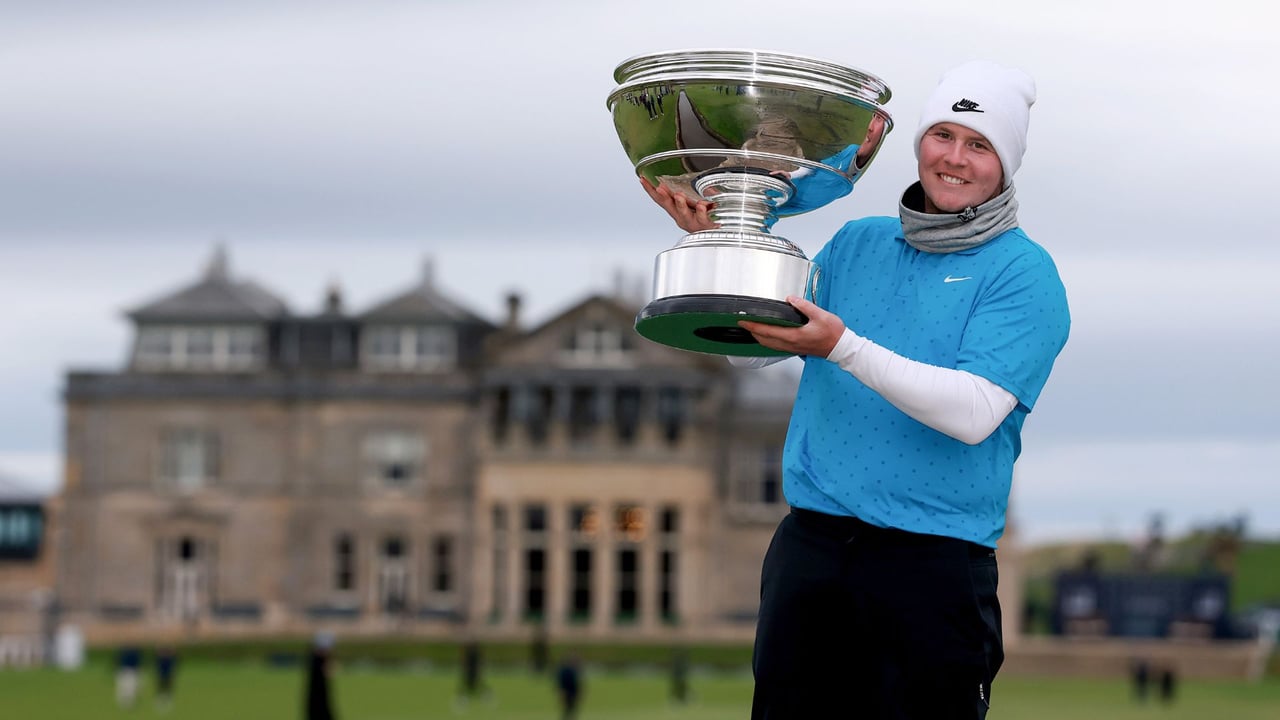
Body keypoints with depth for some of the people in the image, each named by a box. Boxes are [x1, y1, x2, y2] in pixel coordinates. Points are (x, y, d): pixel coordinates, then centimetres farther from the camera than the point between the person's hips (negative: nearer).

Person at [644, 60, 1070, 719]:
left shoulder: (1022, 273, -4)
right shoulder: (858, 244, 13)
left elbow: (975, 413, -17)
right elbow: (750, 348, 13)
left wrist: (843, 348, -24)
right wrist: (713, 241, -1)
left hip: (933, 564, -5)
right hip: (808, 544, 5)